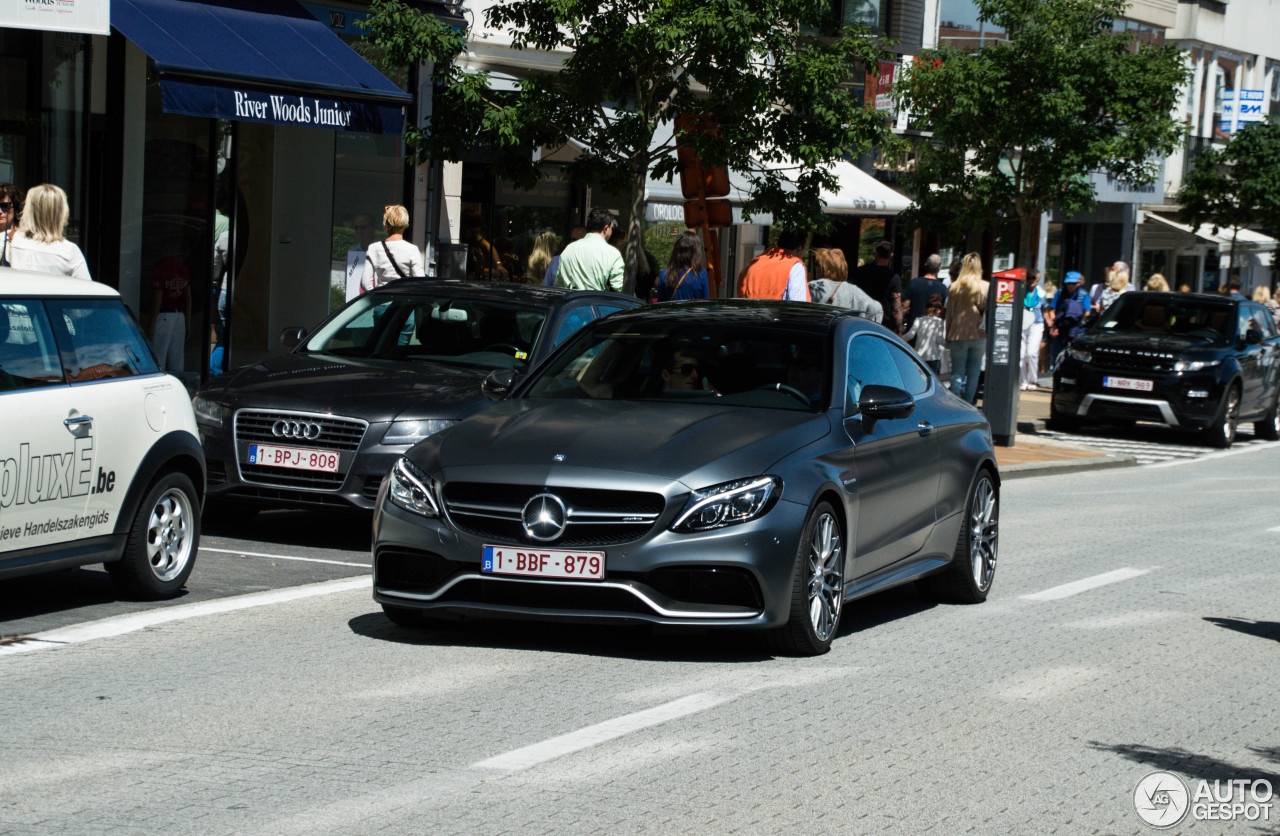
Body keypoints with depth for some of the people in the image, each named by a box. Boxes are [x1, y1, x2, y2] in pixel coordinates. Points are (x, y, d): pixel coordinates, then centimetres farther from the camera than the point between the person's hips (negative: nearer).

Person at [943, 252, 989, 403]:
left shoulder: (954, 287, 2)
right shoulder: (986, 287, -1)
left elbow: (949, 314, 6)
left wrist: (948, 337, 12)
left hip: (958, 335, 0)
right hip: (979, 335, 0)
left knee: (957, 373, 3)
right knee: (974, 373, 8)